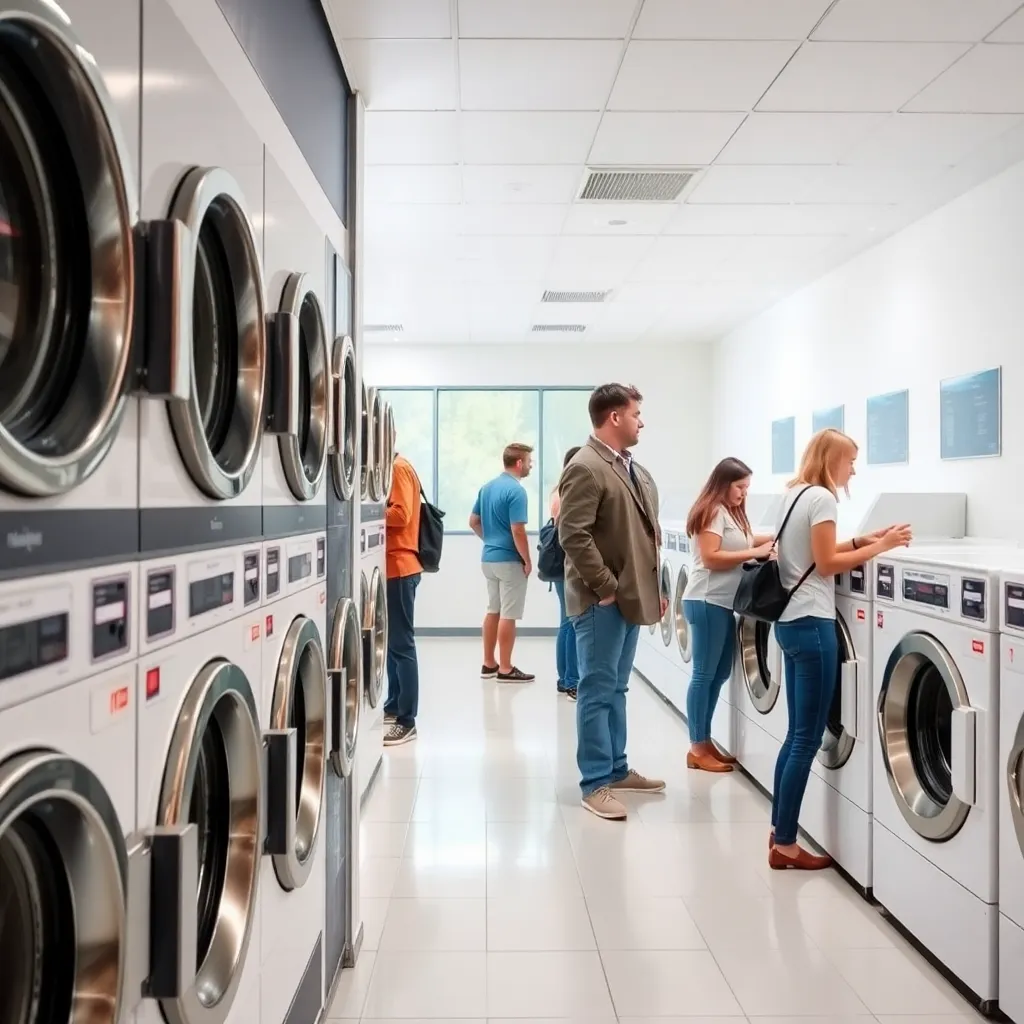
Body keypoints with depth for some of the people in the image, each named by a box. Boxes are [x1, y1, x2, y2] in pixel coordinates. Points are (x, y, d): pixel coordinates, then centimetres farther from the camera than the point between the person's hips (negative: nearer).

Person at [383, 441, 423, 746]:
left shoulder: (399, 468, -11)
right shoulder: (390, 468, 17)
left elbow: (401, 514, -21)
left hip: (399, 566, -10)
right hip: (392, 566, 10)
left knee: (401, 643, -7)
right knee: (392, 641, 16)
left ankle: (406, 721, -3)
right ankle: (393, 707, 26)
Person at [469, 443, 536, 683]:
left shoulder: (487, 487, 9)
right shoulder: (516, 490, -17)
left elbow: (474, 522, 14)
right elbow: (517, 531, -22)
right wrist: (528, 561, -12)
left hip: (488, 558, 9)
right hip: (509, 560, -8)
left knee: (493, 611, 15)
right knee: (508, 615, -2)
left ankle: (489, 664, 20)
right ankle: (505, 669, 4)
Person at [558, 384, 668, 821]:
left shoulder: (634, 469, 16)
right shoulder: (585, 468, -14)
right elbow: (573, 536, -21)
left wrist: (655, 587, 16)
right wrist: (606, 587, -19)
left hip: (630, 596, 9)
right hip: (602, 600, -9)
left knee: (616, 688, 17)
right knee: (597, 690, -2)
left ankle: (616, 769, 27)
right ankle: (595, 783, 5)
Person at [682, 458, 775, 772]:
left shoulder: (733, 513, 18)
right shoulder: (712, 511, -12)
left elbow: (742, 543, 13)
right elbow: (711, 558, -20)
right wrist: (754, 552, -19)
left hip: (725, 603, 10)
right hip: (707, 602, -10)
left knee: (720, 673, 12)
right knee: (704, 673, -4)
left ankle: (705, 742, 19)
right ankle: (697, 749, 2)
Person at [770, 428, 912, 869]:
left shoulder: (794, 494, 15)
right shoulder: (821, 497, -13)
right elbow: (826, 564, -14)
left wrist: (860, 541, 12)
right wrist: (878, 548, -8)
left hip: (790, 621, 10)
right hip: (811, 624, -10)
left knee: (797, 735, 15)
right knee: (807, 739, -2)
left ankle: (779, 833, 22)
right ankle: (785, 845, 5)